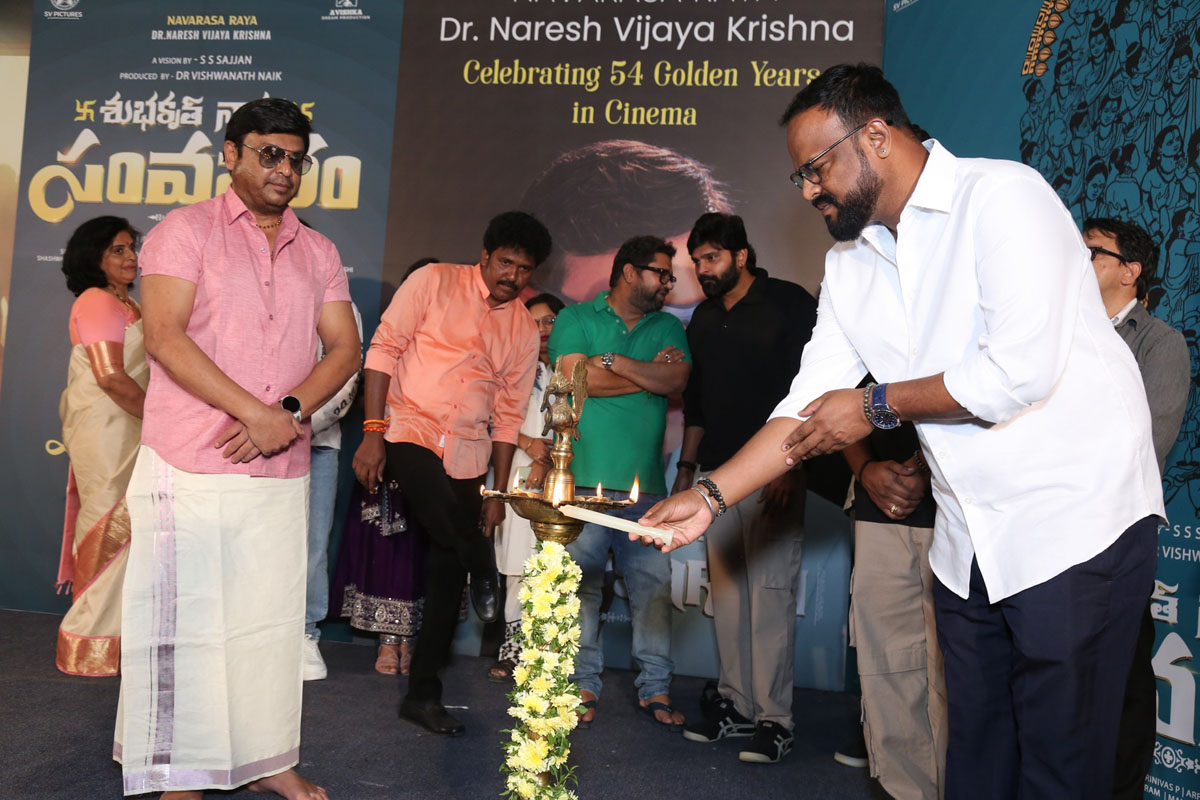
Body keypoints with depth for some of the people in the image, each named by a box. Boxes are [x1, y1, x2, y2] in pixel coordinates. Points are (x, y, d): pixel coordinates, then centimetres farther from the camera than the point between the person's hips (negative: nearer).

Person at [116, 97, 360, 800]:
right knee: (185, 620, 2)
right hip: (189, 469, -4)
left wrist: (288, 411, -10)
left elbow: (345, 348, 7)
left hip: (282, 471, 5)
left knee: (272, 616, 10)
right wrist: (254, 413, -17)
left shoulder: (319, 252, 14)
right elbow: (165, 336, -11)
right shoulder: (188, 230, 0)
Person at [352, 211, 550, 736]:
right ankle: (484, 575, 3)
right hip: (409, 432, -4)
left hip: (466, 454, 4)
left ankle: (423, 694, 19)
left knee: (448, 577, 5)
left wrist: (498, 492, 10)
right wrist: (373, 432, -13)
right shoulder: (434, 282, 0)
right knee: (446, 514, -32)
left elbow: (509, 412, 13)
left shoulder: (524, 329, 11)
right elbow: (384, 348, -5)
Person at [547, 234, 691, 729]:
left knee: (654, 585, 2)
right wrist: (650, 374, -1)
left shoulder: (669, 328, 17)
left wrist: (611, 360, -8)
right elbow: (577, 378, -10)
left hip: (645, 485, 3)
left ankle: (655, 688, 12)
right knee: (581, 585, -1)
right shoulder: (576, 319, 7)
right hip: (584, 480, -3)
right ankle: (583, 684, 10)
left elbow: (677, 380, -2)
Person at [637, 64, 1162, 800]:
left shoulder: (1001, 196, -14)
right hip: (968, 540, 7)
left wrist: (876, 406, -11)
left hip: (1075, 520, -6)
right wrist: (711, 497, -3)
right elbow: (810, 407, 7)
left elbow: (1021, 369, -24)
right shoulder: (849, 265, 8)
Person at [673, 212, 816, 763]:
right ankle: (736, 702, 15)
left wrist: (790, 467, -13)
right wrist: (687, 466, 19)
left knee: (770, 590, -7)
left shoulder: (789, 304, -1)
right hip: (718, 471, 6)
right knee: (726, 591, 6)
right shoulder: (704, 318, 18)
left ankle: (774, 718, -1)